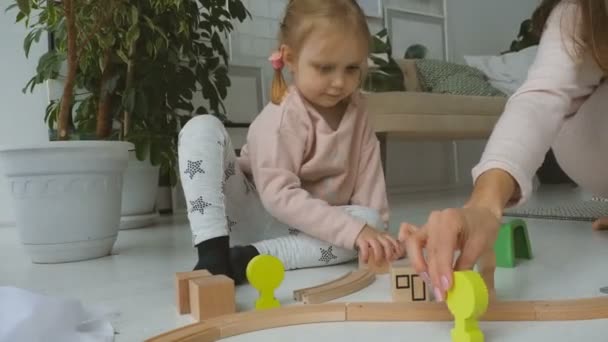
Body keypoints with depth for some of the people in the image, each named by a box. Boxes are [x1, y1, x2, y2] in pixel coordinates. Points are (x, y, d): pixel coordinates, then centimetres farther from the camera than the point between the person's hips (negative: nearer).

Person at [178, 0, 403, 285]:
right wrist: (353, 230, -37)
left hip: (306, 227, 5)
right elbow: (279, 195, -30)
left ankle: (247, 258, -28)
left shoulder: (355, 110, -1)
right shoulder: (282, 117, -20)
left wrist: (374, 231, -18)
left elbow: (369, 181, -2)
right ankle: (213, 252, -31)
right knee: (202, 128, -23)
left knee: (368, 220, -24)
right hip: (251, 216, -4)